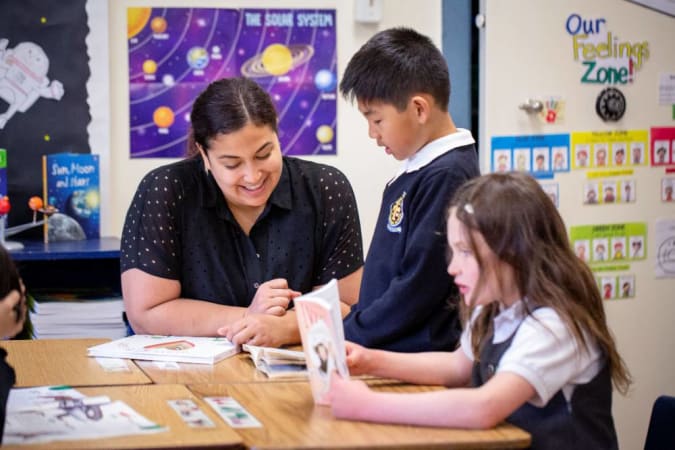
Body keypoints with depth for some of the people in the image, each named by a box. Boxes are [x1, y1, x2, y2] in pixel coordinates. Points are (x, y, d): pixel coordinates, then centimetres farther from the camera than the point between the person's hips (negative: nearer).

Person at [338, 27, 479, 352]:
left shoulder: (447, 176, -14)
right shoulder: (415, 171, 14)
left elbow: (419, 288, -16)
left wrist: (346, 336, -8)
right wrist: (346, 327, 10)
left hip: (421, 362, -8)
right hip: (385, 352, 8)